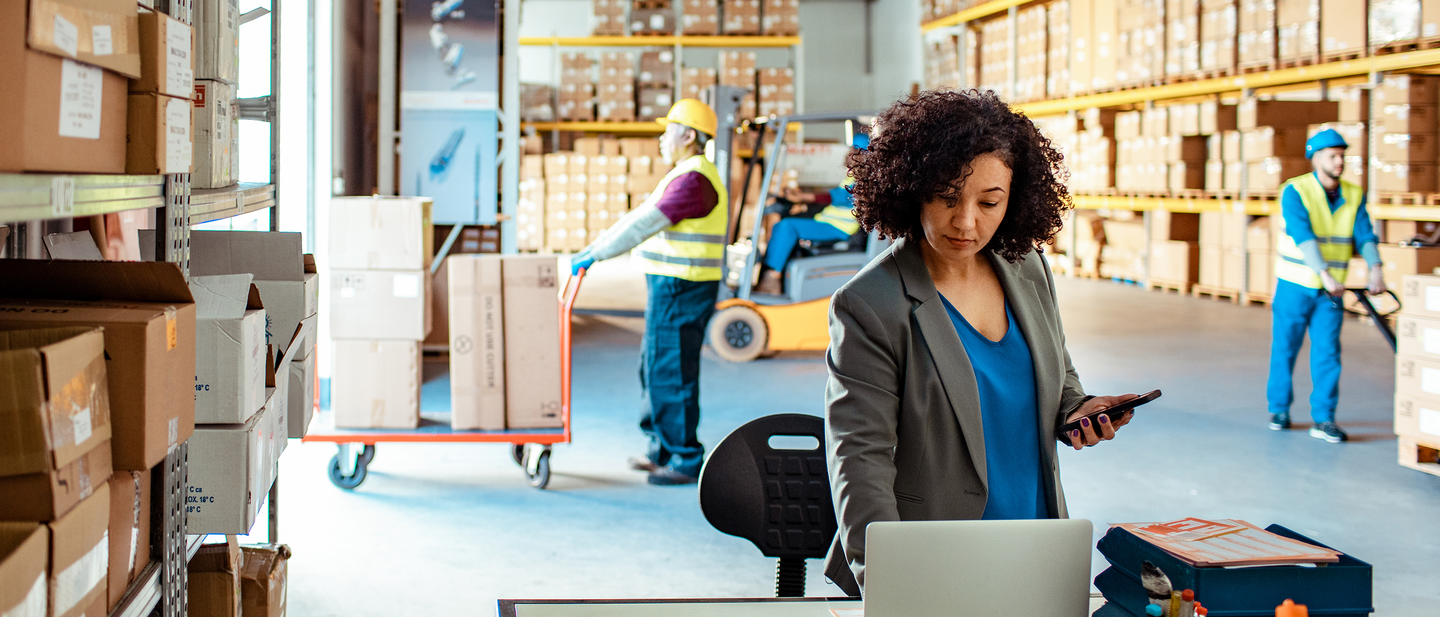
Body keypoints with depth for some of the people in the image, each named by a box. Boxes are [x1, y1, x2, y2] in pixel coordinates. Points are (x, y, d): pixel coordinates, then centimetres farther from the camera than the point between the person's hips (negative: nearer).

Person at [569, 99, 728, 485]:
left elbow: (644, 226, -22)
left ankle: (686, 461, 0)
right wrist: (592, 248, 18)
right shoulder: (685, 176, 19)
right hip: (671, 287, 11)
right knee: (654, 367, 17)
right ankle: (662, 450, 26)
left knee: (670, 373, -6)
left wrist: (594, 255, -19)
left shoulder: (693, 180, -17)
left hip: (682, 290, -11)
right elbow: (639, 218, 21)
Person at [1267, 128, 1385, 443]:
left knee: (1327, 352, -2)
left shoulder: (1354, 195, 2)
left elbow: (1364, 234, -7)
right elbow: (1303, 236, -24)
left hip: (1331, 290, 3)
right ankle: (1279, 409, 22)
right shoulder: (1295, 191, -12)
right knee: (1284, 348, 6)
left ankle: (1323, 419, 0)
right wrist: (1325, 274, -36)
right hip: (1294, 286, -3)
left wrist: (1375, 268, -26)